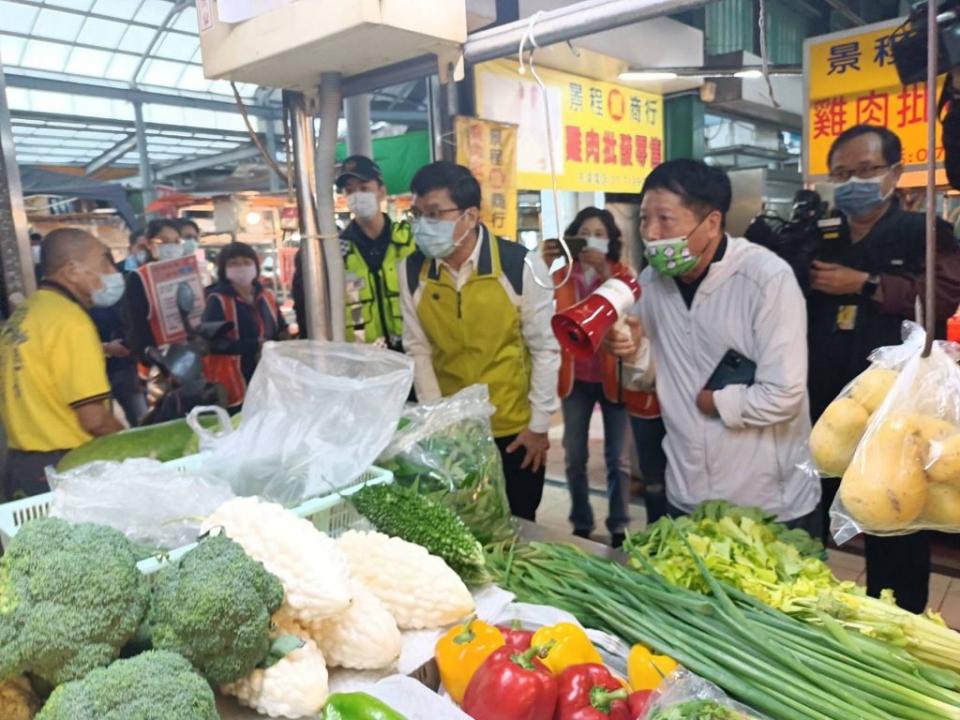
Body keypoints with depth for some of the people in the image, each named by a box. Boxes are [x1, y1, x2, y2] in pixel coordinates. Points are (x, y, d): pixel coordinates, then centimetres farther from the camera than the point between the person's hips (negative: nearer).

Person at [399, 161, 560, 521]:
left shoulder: (521, 266, -16)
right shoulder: (412, 272, -6)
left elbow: (545, 347, -9)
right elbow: (418, 350, 0)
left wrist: (539, 424, -6)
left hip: (516, 429, -2)